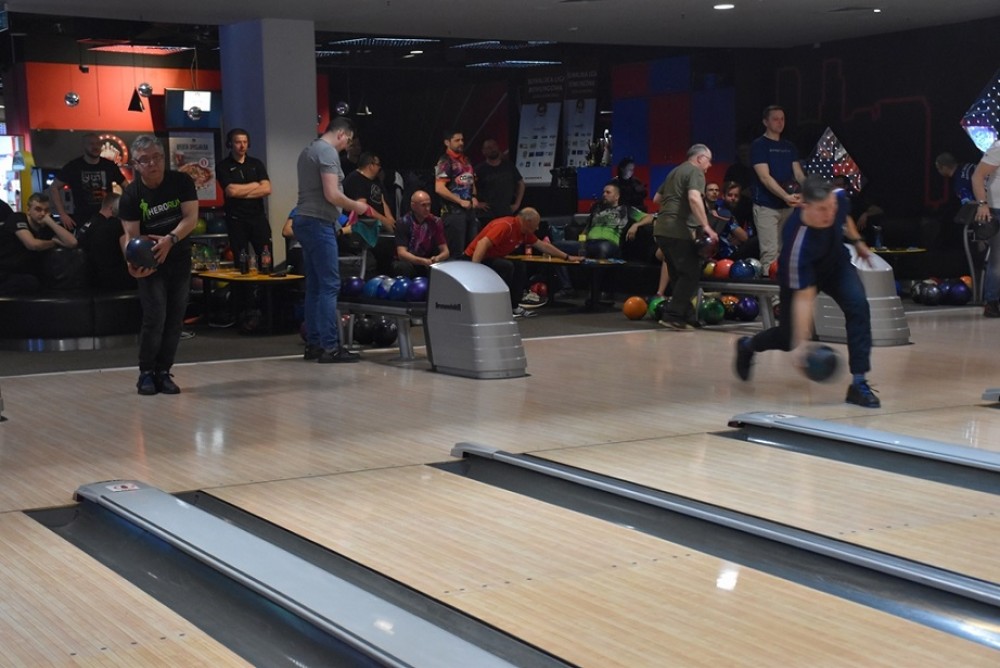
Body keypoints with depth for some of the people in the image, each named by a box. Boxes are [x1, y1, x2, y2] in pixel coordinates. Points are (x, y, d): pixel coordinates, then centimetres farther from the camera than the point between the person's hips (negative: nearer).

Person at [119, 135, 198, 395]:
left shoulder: (181, 182, -7)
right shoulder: (131, 195, -11)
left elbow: (191, 217, -15)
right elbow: (131, 234, -16)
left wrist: (170, 240, -33)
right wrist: (132, 261, -37)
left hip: (179, 259, 2)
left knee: (175, 319, 2)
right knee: (155, 317, -11)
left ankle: (163, 372, 13)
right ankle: (146, 373, 2)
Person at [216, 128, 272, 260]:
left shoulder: (256, 164, 10)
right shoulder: (223, 167, 1)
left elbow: (266, 189, -2)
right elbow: (231, 191, -14)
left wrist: (241, 193, -9)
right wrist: (255, 185, -2)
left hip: (258, 217, 2)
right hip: (236, 220, -2)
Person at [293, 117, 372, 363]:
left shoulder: (308, 150, 19)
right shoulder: (328, 152, -11)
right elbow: (332, 194, -18)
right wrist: (356, 206, -3)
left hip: (304, 221, 10)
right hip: (319, 223, -10)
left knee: (314, 285, 11)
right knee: (329, 285, -8)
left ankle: (313, 343, 13)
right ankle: (329, 347, -9)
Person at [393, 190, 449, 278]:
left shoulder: (436, 222, 0)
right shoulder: (403, 222, -9)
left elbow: (445, 251, -2)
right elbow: (401, 253, -18)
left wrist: (437, 258, -27)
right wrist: (423, 261, -34)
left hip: (429, 264, 3)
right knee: (403, 267, -36)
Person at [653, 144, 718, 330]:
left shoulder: (675, 172, 24)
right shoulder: (695, 172, -4)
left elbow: (658, 198, 33)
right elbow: (694, 198, -22)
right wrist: (706, 227, -24)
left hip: (661, 229, 9)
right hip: (679, 231, -9)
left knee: (680, 276, 15)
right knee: (690, 275, -5)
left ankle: (687, 317, 17)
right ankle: (672, 316, -12)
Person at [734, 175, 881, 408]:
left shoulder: (839, 197, -29)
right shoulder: (797, 244, -44)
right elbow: (803, 297, -40)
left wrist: (857, 242, 12)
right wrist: (801, 343, -43)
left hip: (836, 262, 4)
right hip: (800, 277, -4)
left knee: (858, 306, -22)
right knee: (790, 337, 8)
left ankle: (859, 383, -16)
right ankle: (748, 346, 44)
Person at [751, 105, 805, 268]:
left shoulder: (790, 147, 14)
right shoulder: (759, 145, -5)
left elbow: (798, 174, 8)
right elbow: (765, 177, -15)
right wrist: (786, 196, -27)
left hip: (787, 206, 6)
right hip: (766, 206, -6)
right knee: (770, 252, -11)